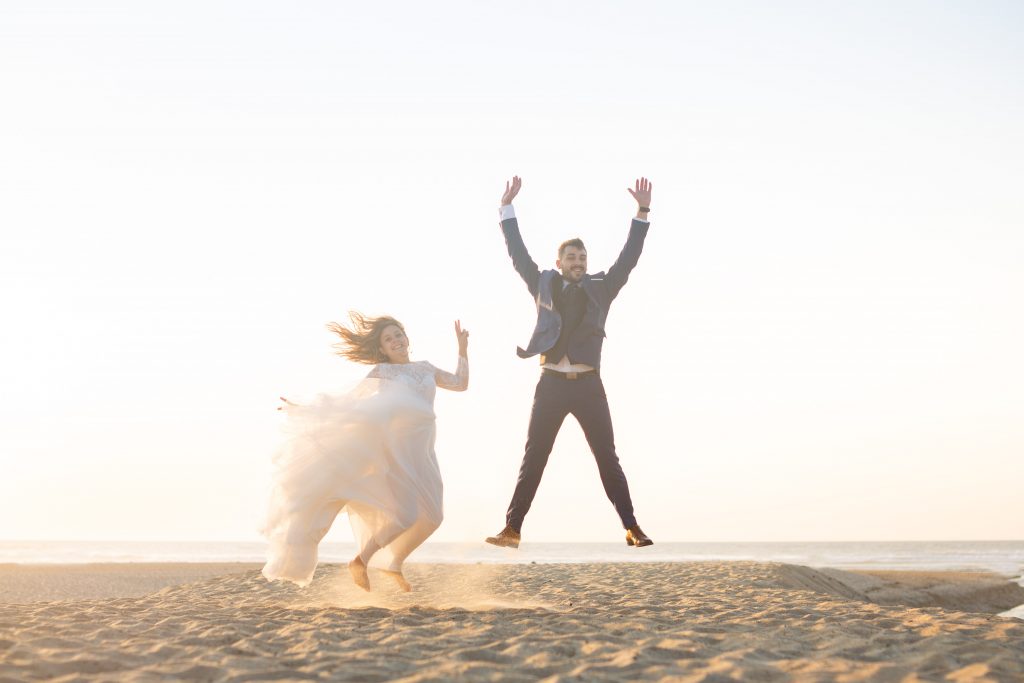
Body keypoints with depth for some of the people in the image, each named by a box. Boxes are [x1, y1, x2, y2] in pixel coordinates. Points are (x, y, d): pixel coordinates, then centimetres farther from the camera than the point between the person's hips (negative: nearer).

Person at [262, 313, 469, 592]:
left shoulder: (425, 368, 20)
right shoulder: (380, 373, 6)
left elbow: (461, 384, 27)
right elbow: (347, 403, 5)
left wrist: (462, 348, 20)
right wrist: (303, 409, 0)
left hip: (420, 454, 6)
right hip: (394, 450, -6)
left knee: (430, 517, 8)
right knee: (405, 515, -19)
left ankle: (394, 563, 26)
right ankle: (361, 560, -6)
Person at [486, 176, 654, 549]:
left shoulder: (600, 289, 9)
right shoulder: (543, 285, 9)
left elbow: (628, 258, 4)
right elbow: (518, 253, 8)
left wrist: (642, 213, -3)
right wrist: (507, 209, 4)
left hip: (588, 385, 0)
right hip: (551, 383, 0)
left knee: (607, 458, 2)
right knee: (533, 458, 1)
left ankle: (632, 528, 6)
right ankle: (512, 529, 1)